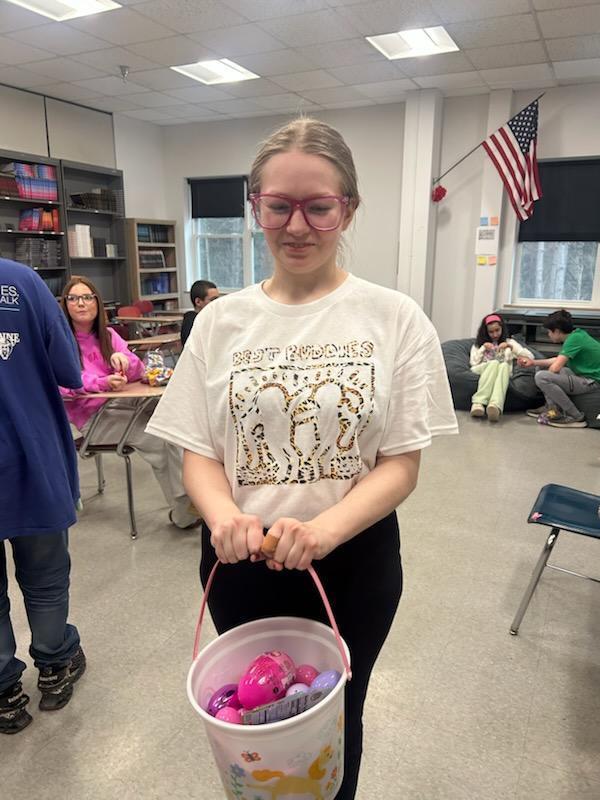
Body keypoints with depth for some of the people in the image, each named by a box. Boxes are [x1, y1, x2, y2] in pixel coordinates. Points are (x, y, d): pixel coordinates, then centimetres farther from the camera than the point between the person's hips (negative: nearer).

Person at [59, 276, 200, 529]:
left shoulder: (108, 335, 14)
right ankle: (184, 512, -18)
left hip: (122, 403, 5)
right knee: (156, 438, -29)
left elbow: (137, 371, 4)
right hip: (92, 416, -4)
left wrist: (124, 360, -20)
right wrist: (103, 382, -36)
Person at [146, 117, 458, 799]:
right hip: (242, 561, 2)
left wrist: (324, 528, -26)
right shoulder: (221, 321, -3)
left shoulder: (395, 319, -8)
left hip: (354, 564, -1)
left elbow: (401, 463, -9)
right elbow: (198, 452, -1)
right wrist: (222, 515, -22)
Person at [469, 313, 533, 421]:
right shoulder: (479, 343, 25)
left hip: (502, 372, 0)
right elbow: (473, 362, 9)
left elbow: (530, 356, 6)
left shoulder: (509, 342, 22)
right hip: (483, 370, 0)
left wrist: (510, 347, -5)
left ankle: (495, 405, -61)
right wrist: (483, 348, 1)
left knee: (504, 365, -38)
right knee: (494, 363, -36)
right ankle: (478, 403, -53)